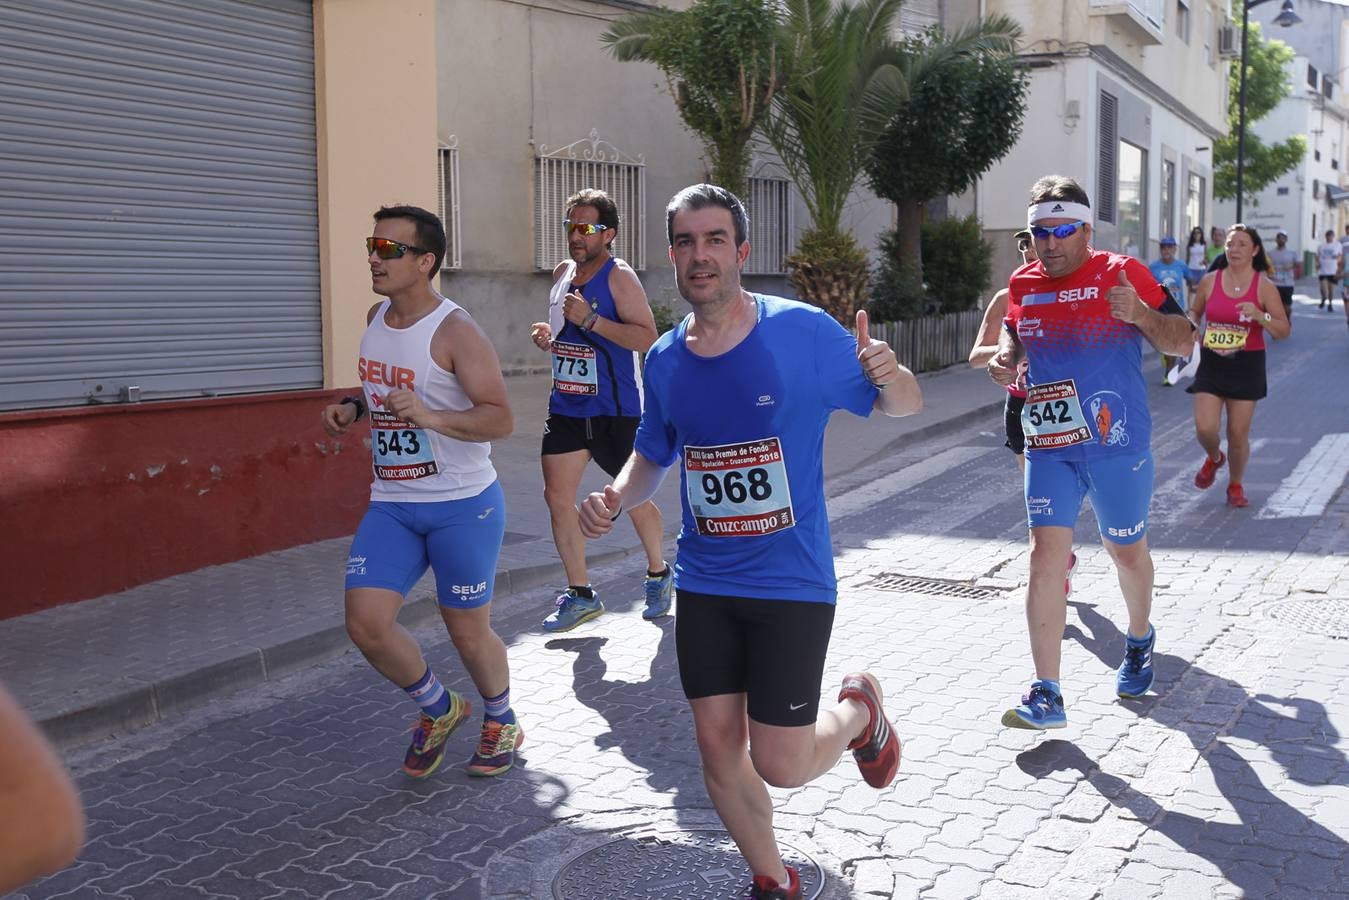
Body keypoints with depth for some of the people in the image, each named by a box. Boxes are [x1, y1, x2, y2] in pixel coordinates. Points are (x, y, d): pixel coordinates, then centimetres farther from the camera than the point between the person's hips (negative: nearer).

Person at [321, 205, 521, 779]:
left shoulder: (456, 332, -16)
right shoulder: (376, 318, 7)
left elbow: (500, 419, -22)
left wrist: (430, 417, -37)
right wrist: (351, 408, 3)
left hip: (463, 505, -6)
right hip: (391, 502, 6)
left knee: (468, 632, 6)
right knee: (365, 622, -5)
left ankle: (501, 721, 37)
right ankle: (439, 710, 23)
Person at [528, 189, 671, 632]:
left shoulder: (619, 276, -12)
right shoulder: (562, 273, 10)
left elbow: (647, 337, -21)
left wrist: (590, 319, -27)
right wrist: (548, 337, 3)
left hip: (615, 410, -6)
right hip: (566, 407, 6)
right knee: (557, 496, -1)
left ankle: (658, 575, 32)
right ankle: (580, 595, 10)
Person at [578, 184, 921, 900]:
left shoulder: (803, 332, -13)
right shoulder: (664, 360, 0)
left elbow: (905, 406, -4)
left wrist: (887, 376, -28)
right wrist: (616, 497, -6)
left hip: (791, 582, -4)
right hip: (704, 584, 4)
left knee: (780, 764, -3)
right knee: (718, 749, 8)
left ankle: (859, 708, 30)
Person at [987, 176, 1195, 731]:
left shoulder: (1122, 272, -6)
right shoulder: (1023, 285, 6)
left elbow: (1182, 342, -4)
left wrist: (1140, 314, -23)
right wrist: (1005, 356, 0)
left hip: (1118, 445, -2)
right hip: (1048, 448, 3)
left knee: (1126, 551, 15)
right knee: (1045, 555, -9)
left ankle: (1140, 640, 47)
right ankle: (1047, 696, -7)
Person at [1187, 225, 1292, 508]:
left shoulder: (1264, 286, -5)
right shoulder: (1209, 281, 1)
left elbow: (1284, 330, -4)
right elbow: (1194, 311, 18)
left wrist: (1259, 316, -22)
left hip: (1247, 365, -1)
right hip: (1211, 363, 1)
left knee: (1238, 432, 2)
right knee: (1204, 428, -9)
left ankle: (1235, 485, 26)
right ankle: (1214, 458, 27)